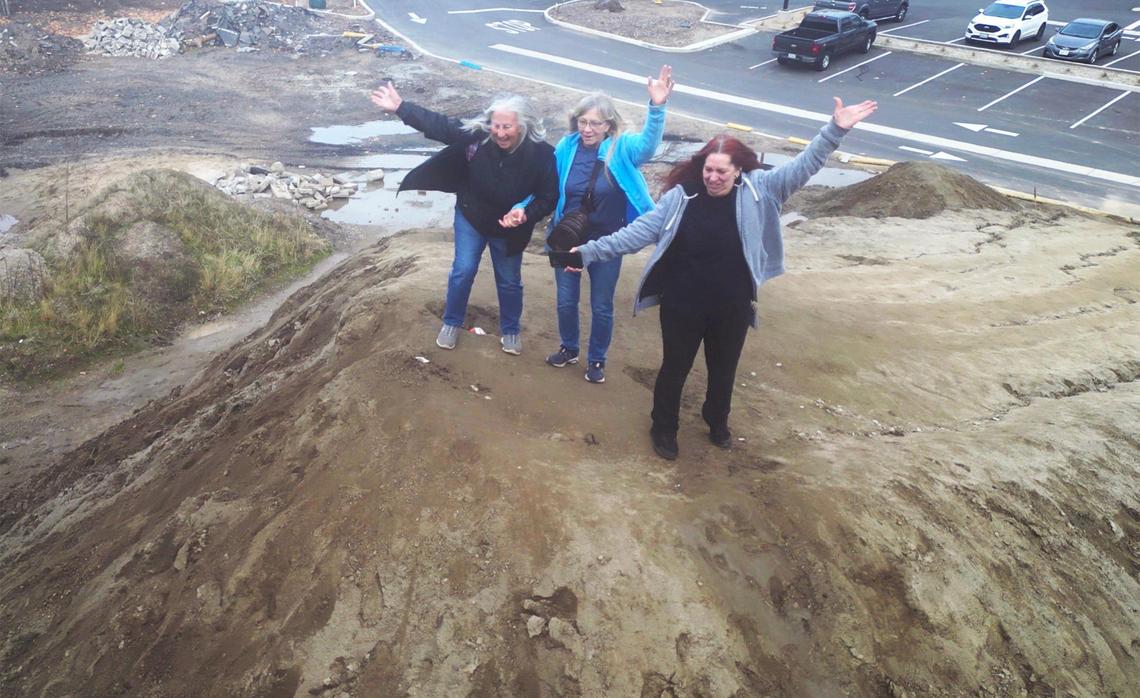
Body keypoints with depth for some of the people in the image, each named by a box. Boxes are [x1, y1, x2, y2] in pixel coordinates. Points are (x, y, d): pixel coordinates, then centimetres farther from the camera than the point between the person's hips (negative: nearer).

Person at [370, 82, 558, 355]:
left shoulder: (541, 153, -27)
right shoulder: (476, 135, -24)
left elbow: (549, 197, -19)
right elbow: (439, 124, -15)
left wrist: (525, 214, -36)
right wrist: (400, 107, -16)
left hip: (509, 227, 0)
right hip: (471, 217, 1)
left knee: (509, 281, 14)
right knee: (463, 270, 6)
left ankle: (510, 330, 37)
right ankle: (451, 323, 31)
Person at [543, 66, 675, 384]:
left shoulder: (622, 148, -15)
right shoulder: (566, 147, -7)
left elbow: (648, 144, -36)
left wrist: (657, 107, -52)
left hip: (606, 243, -2)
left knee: (601, 307, 12)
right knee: (566, 301, 17)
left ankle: (596, 359, 34)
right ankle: (568, 348, 43)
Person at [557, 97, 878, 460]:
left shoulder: (758, 190, -8)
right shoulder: (680, 196, -12)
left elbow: (802, 167, -11)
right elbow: (637, 232, -10)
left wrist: (835, 130, -24)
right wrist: (589, 252, -14)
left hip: (731, 309, 2)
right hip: (682, 306, -2)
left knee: (724, 370, 23)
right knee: (674, 368, 16)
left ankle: (717, 422, 51)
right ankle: (664, 428, 41)